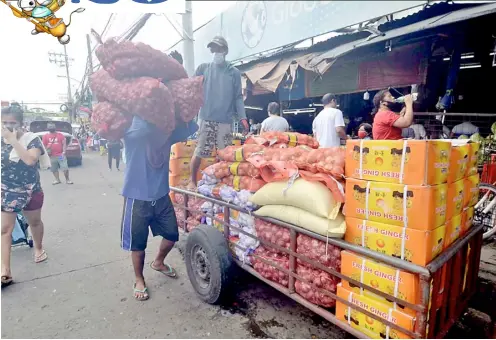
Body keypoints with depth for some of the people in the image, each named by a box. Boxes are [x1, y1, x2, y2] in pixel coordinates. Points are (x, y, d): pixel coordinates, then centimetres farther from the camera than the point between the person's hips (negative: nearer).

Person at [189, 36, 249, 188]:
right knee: (199, 152, 1)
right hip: (206, 119, 0)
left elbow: (238, 97, 6)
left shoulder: (234, 72, 9)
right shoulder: (203, 68, 10)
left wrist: (242, 117, -5)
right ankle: (192, 181, 18)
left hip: (225, 121, 1)